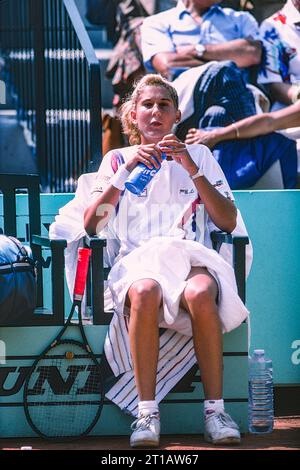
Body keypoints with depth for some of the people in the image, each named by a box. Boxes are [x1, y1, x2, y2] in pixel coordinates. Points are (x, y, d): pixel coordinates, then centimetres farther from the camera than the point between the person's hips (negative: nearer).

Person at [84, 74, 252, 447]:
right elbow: (91, 226, 7)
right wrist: (126, 171, -1)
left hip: (191, 257, 0)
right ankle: (147, 413, -37)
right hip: (137, 259, 0)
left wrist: (193, 171, -2)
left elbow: (229, 223, 8)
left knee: (200, 293, -38)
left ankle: (215, 410, -32)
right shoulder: (117, 159, 21)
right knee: (144, 292, -39)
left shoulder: (198, 156, 20)